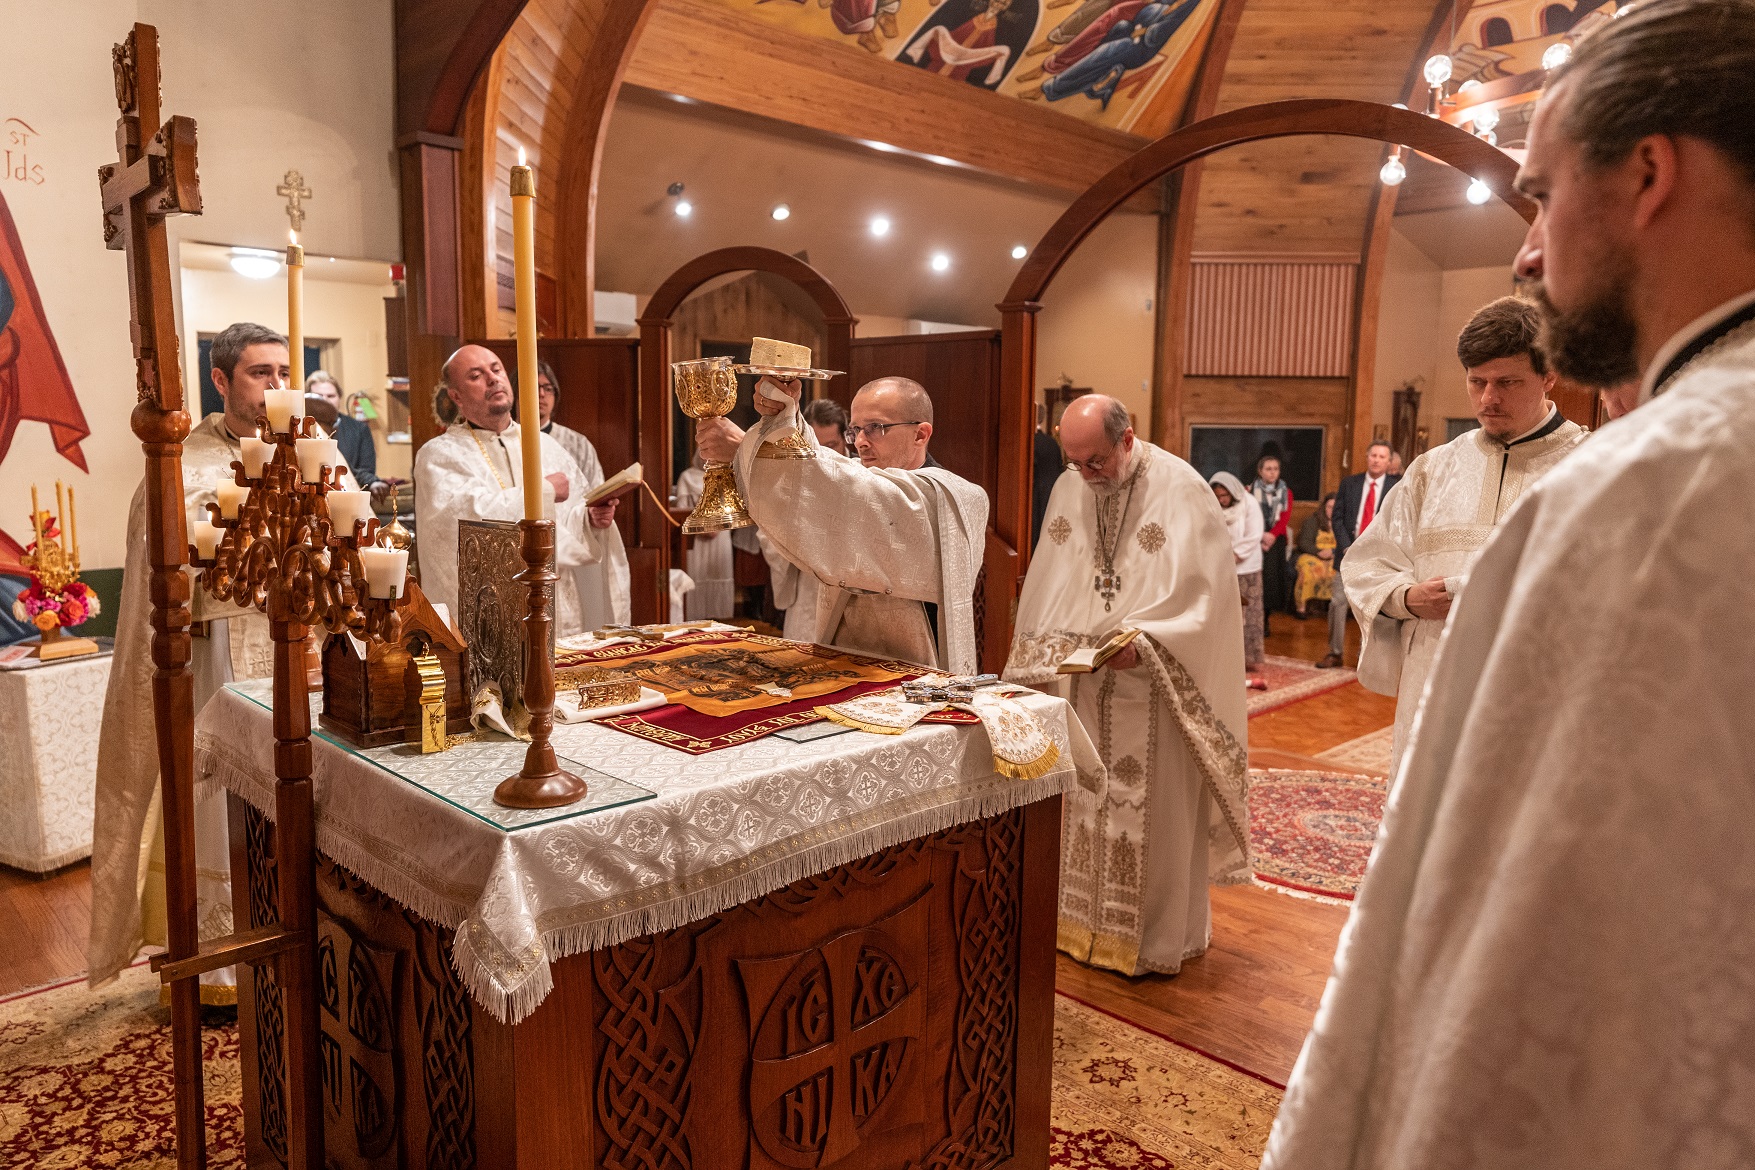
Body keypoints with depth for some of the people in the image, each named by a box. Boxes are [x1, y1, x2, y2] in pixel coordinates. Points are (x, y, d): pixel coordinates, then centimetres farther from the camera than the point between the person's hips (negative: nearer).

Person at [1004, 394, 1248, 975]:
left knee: (1155, 808, 3)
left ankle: (1158, 935, 20)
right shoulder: (1068, 489, 5)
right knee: (1081, 803, 12)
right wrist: (1060, 645, -2)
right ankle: (1082, 921, 29)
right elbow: (1045, 590, 12)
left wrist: (1144, 643, -23)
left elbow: (1208, 589, -14)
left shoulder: (1181, 490, -11)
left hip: (1153, 685, -5)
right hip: (1080, 683, 5)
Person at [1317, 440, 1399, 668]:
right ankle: (1335, 653, 8)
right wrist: (1347, 548, -7)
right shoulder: (1349, 483, 7)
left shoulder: (1398, 487, 2)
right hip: (1349, 552, 2)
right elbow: (1338, 518, 5)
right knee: (1337, 602, -2)